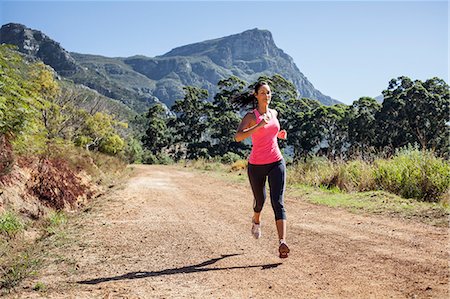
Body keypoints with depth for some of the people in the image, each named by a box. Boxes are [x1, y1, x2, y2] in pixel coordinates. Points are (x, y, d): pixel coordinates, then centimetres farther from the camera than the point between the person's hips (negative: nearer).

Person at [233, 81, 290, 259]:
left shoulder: (274, 113, 9)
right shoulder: (251, 116, -8)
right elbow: (238, 137, -25)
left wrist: (279, 134, 9)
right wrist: (259, 125, -31)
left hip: (276, 163, 3)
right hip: (257, 166, -3)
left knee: (278, 202, -12)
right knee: (260, 200, 16)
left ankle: (282, 242, -20)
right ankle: (256, 221, 52)